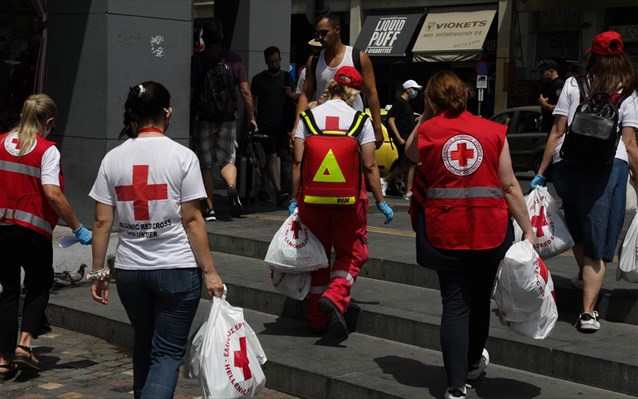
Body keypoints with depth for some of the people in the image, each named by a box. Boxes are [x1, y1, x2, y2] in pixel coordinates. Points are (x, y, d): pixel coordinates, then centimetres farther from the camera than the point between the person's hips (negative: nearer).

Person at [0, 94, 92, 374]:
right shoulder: (47, 150, -10)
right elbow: (52, 193, -19)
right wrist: (77, 228, -14)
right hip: (33, 229, -4)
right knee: (39, 286, 17)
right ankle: (24, 344, 1)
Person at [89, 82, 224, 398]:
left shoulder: (113, 159, 1)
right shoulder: (182, 156, -7)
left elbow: (102, 221, 0)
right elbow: (191, 220, -9)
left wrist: (98, 271, 8)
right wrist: (209, 271, -5)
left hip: (129, 270, 4)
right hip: (177, 269, -4)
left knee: (144, 345, 22)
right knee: (169, 352, 2)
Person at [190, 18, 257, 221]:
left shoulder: (196, 60, -3)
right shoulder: (234, 59, 2)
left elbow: (190, 92, -7)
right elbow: (245, 91, 0)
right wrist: (251, 117, 8)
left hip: (203, 118, -1)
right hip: (228, 117, 1)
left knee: (205, 165, 6)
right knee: (227, 160, 12)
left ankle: (209, 209, 6)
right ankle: (232, 187, -19)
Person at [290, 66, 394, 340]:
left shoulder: (308, 118, 0)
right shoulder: (361, 121, -4)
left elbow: (298, 163, -3)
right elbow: (369, 167, -5)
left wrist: (294, 199, 5)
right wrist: (380, 202, 4)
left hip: (312, 200, 2)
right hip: (349, 201, -2)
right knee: (351, 253, 16)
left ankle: (317, 318, 21)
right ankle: (335, 296, -10)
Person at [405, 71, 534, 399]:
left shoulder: (427, 131, -2)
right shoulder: (493, 131, 0)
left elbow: (410, 153, 22)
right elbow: (510, 186, -3)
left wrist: (428, 117, 19)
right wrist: (528, 230, 1)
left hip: (444, 230, -1)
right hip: (490, 228, 1)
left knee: (454, 304, 5)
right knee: (479, 299, 19)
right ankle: (474, 362, 41)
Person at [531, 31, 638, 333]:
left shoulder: (573, 84, 10)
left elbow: (557, 131, 6)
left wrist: (541, 172, 9)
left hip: (566, 161, 2)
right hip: (609, 163, -2)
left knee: (577, 227, 24)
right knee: (597, 238, 1)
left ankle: (584, 276, 48)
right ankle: (588, 311, -7)